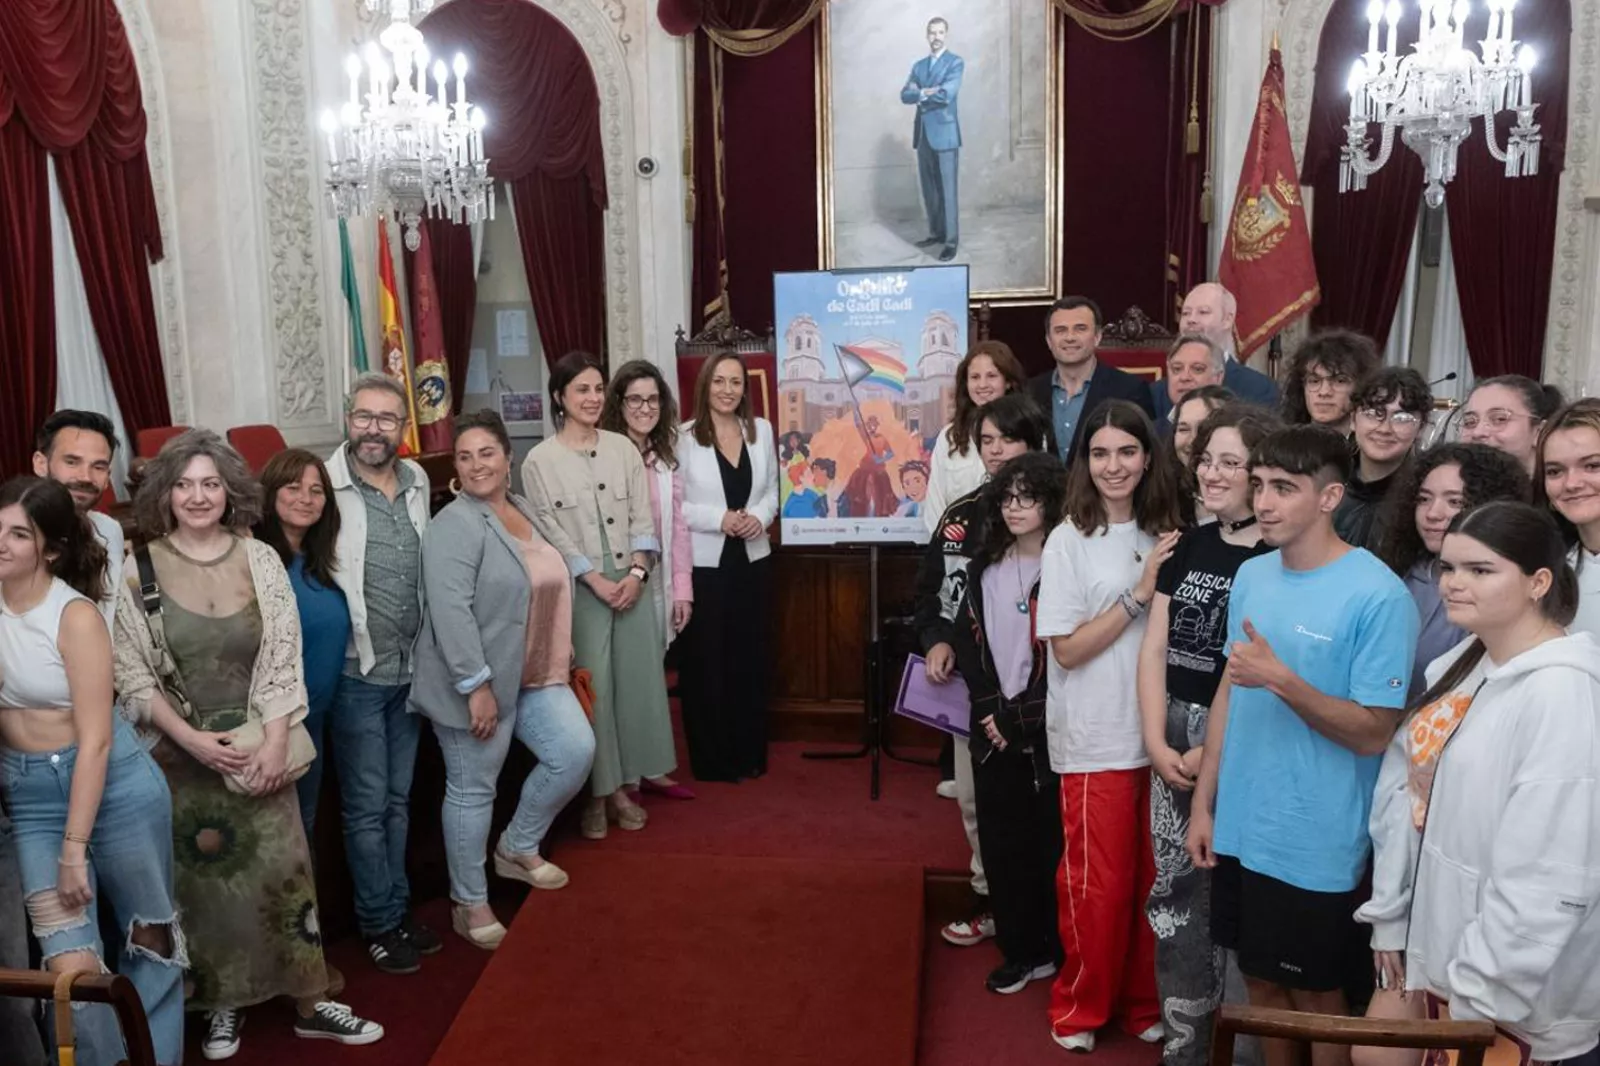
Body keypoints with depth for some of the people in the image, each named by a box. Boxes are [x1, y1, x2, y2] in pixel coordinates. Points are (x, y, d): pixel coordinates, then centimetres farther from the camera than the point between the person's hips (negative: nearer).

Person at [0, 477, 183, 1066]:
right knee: (71, 968, -4)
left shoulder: (75, 615, -14)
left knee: (150, 937, 13)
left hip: (114, 785, -3)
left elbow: (95, 741, -16)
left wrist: (75, 847, -16)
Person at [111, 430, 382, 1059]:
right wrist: (191, 738, -14)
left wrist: (275, 741, -10)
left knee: (282, 868, 4)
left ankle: (311, 1003, 16)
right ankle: (222, 1004, 26)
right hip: (182, 753, -1)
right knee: (201, 874, 7)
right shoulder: (138, 570, -6)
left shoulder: (260, 560, -1)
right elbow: (132, 676, -5)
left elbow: (284, 659, -2)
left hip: (259, 746, 1)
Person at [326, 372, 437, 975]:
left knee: (398, 799, 18)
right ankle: (379, 922, 23)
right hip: (356, 673, -6)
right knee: (367, 807, 6)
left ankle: (398, 906, 33)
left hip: (411, 669, 6)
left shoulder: (418, 482, 4)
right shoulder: (326, 486, -16)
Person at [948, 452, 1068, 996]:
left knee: (1052, 844, 3)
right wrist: (990, 708, -6)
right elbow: (967, 642, 7)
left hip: (1048, 732, -5)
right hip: (992, 731, 5)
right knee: (1002, 843, 11)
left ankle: (1062, 953, 19)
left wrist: (1017, 716, -13)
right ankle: (1021, 950, 25)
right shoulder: (985, 567, 9)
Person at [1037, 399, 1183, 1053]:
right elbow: (1068, 650, -12)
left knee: (1153, 878, 11)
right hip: (1096, 740, -4)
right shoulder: (1070, 541, -8)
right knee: (1099, 884, 4)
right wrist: (1138, 594, -17)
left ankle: (1143, 1002, 28)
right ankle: (1080, 1007, 23)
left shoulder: (1162, 535, 6)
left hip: (1158, 732, 4)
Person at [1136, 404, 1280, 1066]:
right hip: (1173, 744, 6)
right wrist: (1157, 744, -3)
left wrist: (1215, 752, -13)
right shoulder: (1187, 546, 9)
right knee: (1176, 893, 11)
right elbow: (1153, 650, 7)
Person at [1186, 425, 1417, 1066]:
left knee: (1316, 995, 13)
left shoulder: (1378, 596, -17)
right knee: (1261, 981, 20)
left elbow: (1373, 733, -16)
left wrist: (1280, 679, -28)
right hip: (1240, 827, 6)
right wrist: (1203, 802, 8)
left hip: (1317, 843, -6)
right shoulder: (1251, 576, 3)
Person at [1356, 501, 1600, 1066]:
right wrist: (1390, 914, 7)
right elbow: (1404, 792, 7)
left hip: (1505, 980, -8)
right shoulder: (1460, 665, 6)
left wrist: (1483, 995, -20)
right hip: (1432, 940, 8)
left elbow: (1548, 876, -24)